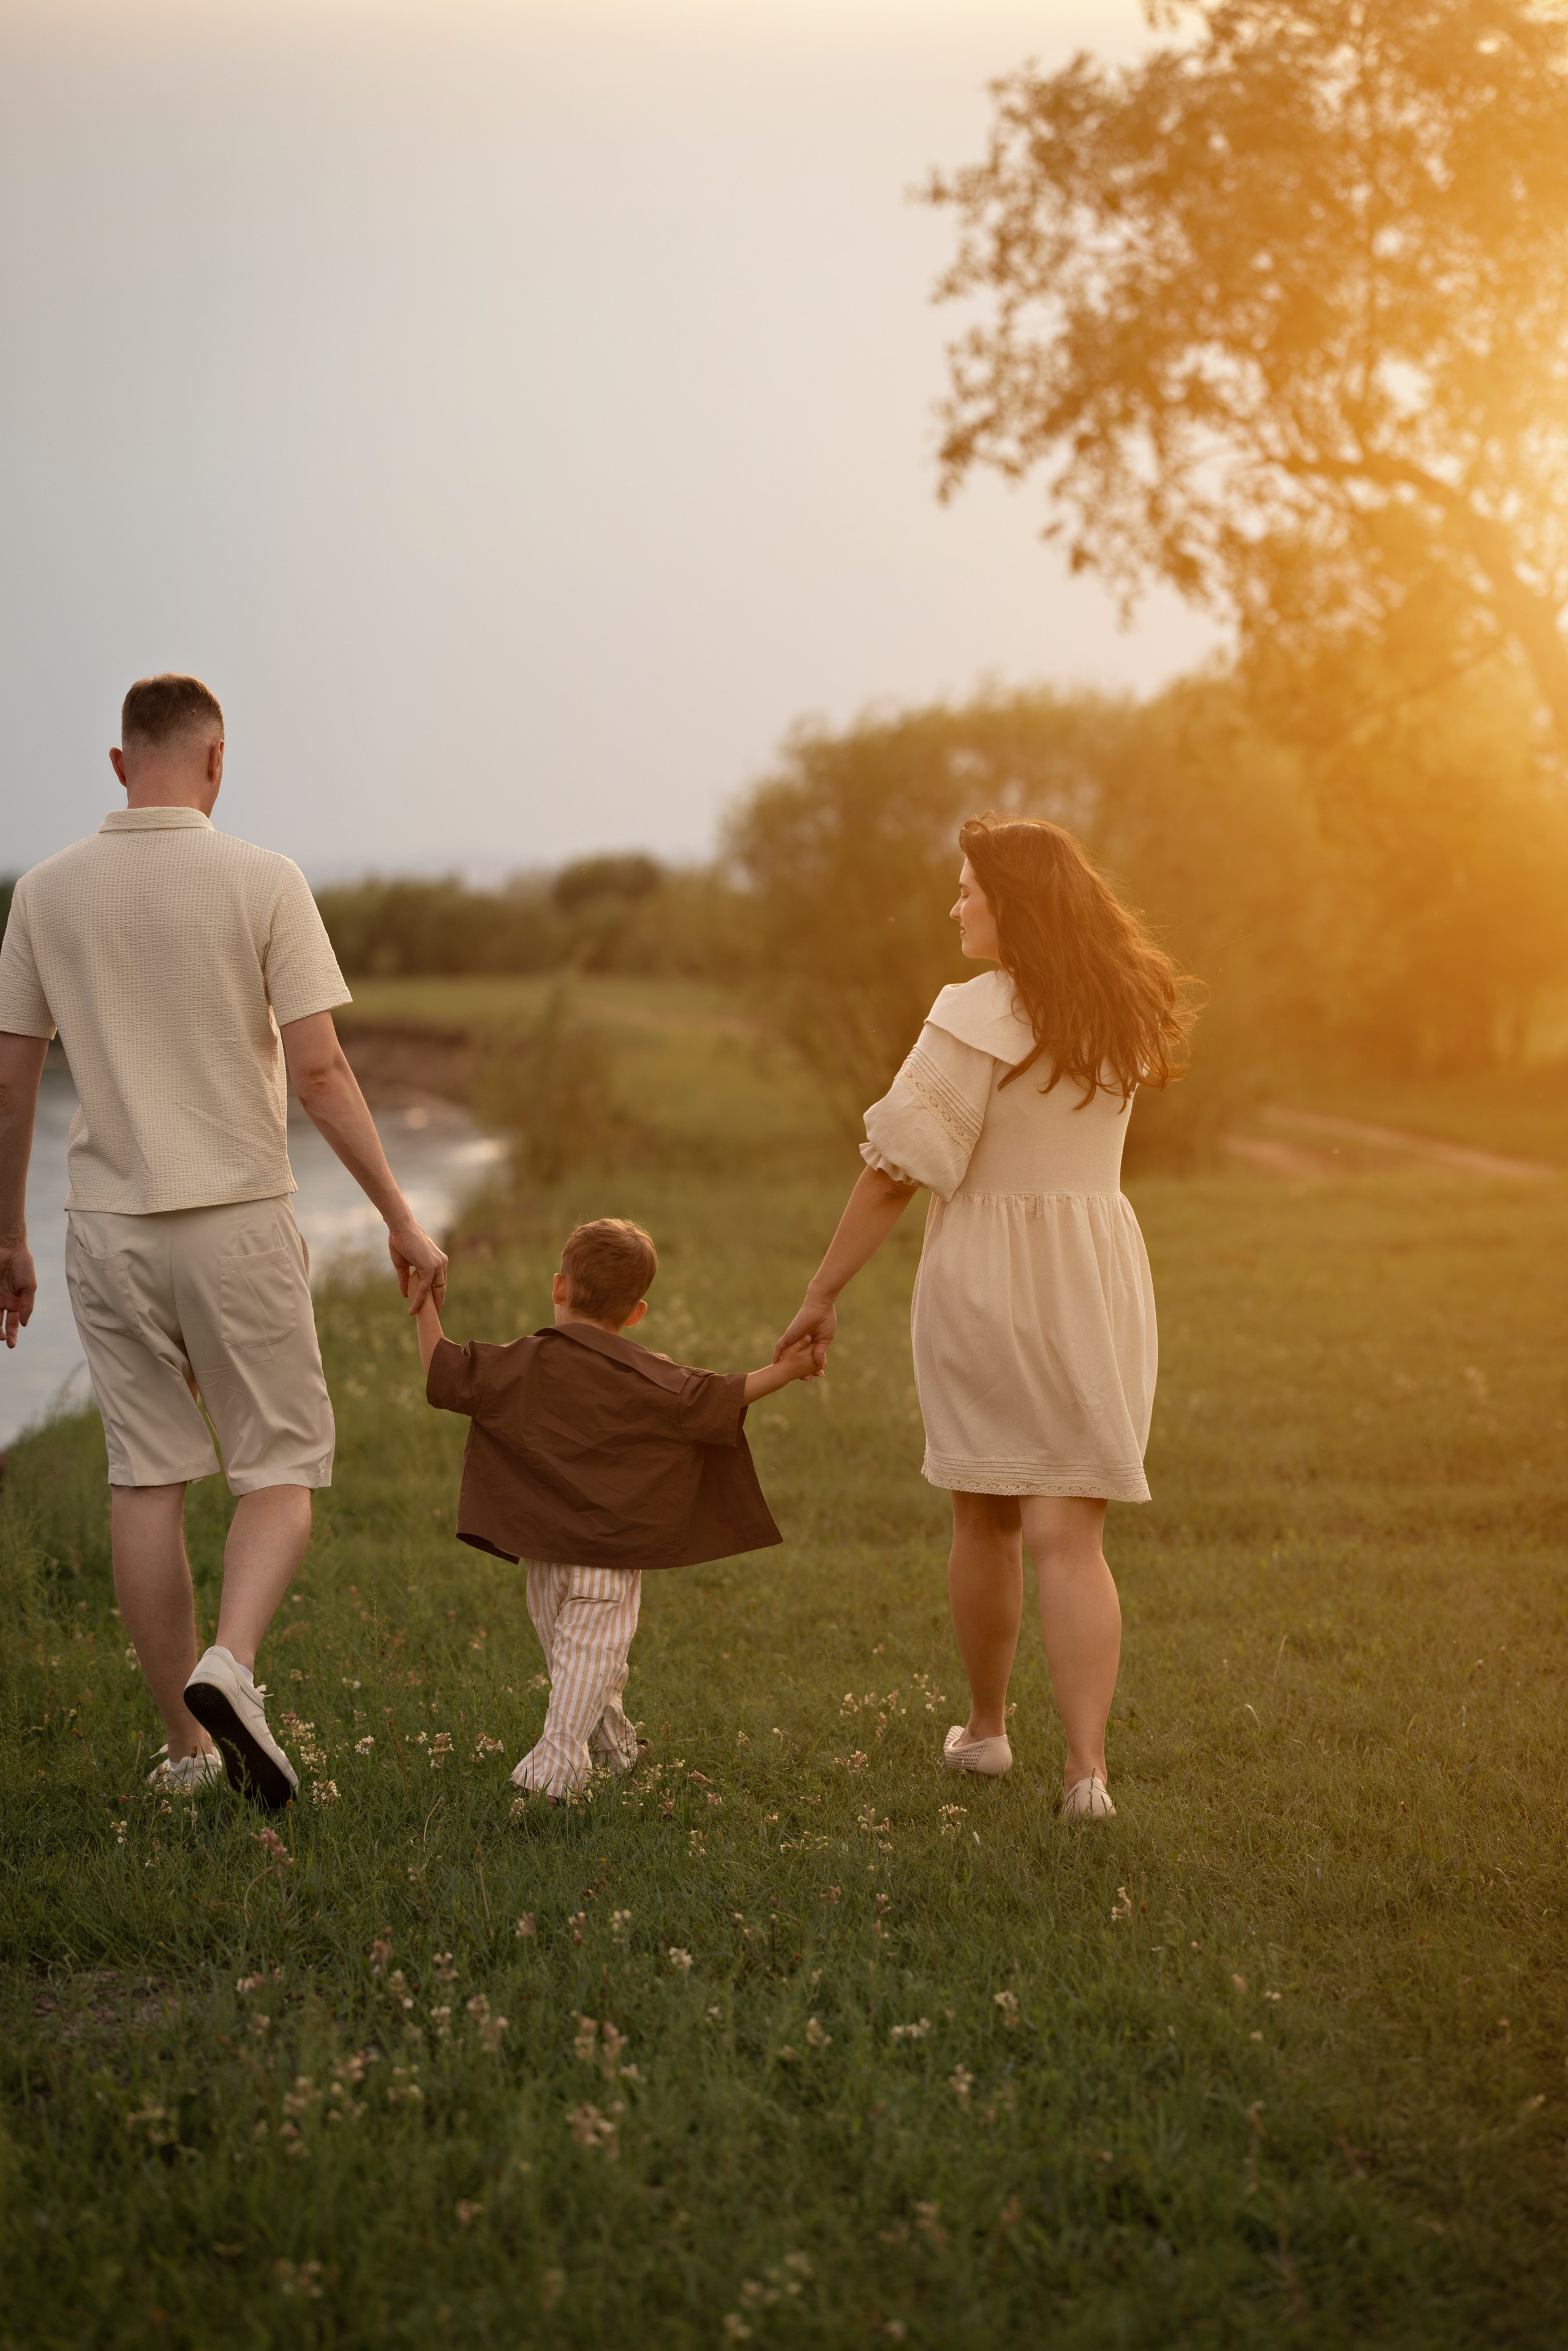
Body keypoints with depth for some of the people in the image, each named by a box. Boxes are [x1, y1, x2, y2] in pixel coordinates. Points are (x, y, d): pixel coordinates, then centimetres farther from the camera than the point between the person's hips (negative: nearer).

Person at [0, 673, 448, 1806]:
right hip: (237, 1216, -3)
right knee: (283, 1466, 7)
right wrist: (401, 1216, -5)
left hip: (110, 1224, 3)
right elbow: (320, 1070, -12)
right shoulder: (261, 880, -8)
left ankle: (187, 1745, 14)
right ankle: (230, 1663, -18)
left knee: (147, 1480, 9)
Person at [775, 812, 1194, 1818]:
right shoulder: (1121, 1016, 5)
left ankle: (987, 1727, 30)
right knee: (1070, 1535, 1)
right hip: (1100, 1279, 4)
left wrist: (824, 1293, -8)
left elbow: (896, 1171, -14)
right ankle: (1086, 1767, -11)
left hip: (985, 1282, -4)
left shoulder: (977, 1021, -14)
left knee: (984, 1523, 15)